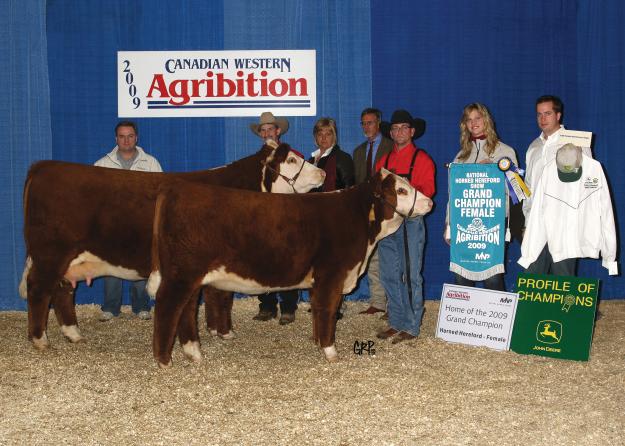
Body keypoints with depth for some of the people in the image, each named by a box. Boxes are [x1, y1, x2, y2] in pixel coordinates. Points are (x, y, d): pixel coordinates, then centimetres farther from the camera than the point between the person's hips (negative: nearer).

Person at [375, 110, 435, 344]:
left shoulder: (421, 159, 3)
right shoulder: (384, 160, 19)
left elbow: (428, 189, -7)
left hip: (410, 222, -5)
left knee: (410, 276, -6)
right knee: (389, 276, 6)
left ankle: (411, 327, -1)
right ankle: (395, 323, 15)